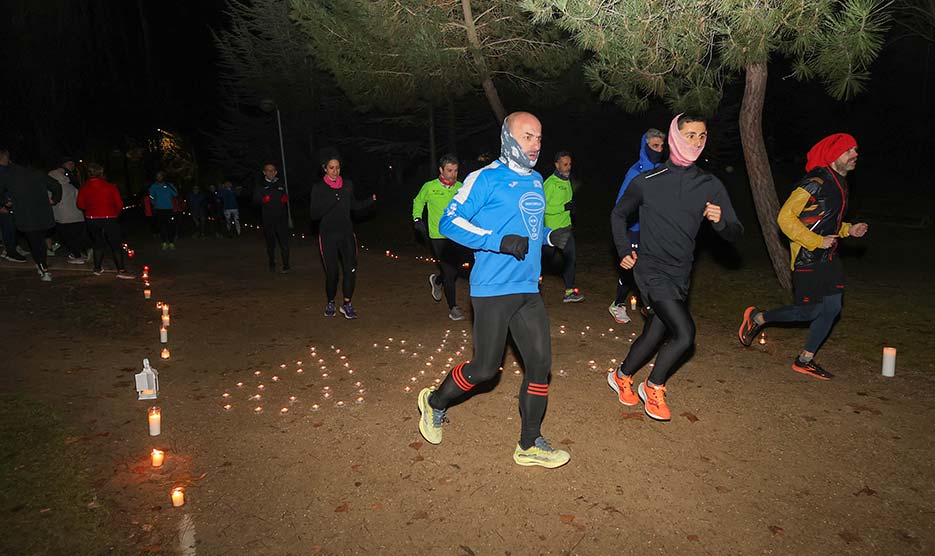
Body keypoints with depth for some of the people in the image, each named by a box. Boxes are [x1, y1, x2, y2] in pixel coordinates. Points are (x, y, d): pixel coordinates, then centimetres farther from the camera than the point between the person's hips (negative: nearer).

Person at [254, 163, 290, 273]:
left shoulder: (281, 183, 12)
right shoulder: (260, 185, 8)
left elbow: (287, 195, 19)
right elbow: (255, 199, 6)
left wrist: (286, 198, -4)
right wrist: (263, 200, -14)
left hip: (281, 217, 0)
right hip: (267, 218, 0)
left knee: (284, 242, -7)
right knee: (270, 243, 8)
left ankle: (286, 265, 0)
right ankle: (272, 265, 21)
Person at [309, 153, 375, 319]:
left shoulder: (348, 184, 6)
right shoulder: (318, 188, -3)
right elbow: (314, 214, -8)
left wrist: (370, 200, 4)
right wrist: (332, 201, -19)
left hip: (347, 233, 2)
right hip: (328, 235, -2)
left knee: (351, 269, -8)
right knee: (331, 272, 3)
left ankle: (347, 304, 6)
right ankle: (330, 303, 24)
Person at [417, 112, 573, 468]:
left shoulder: (536, 181, 15)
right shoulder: (486, 178, -8)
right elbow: (449, 222, -11)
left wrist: (551, 236, 4)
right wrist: (500, 241, -21)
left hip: (527, 289, 7)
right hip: (493, 289, -7)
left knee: (540, 362, 5)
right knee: (486, 368, 0)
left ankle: (530, 445, 20)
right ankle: (435, 402, 30)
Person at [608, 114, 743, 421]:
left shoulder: (711, 186, 3)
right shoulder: (647, 181, -5)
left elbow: (735, 233, 3)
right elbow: (619, 214, 10)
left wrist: (721, 221, -19)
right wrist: (624, 250, 2)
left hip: (680, 275, 5)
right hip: (651, 269, -5)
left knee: (655, 333, 12)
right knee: (684, 333, -15)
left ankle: (622, 376, 37)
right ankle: (653, 387, 9)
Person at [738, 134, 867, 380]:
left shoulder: (840, 184, 14)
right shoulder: (815, 183, -17)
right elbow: (785, 217, -21)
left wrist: (849, 230, 8)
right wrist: (817, 242, -21)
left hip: (828, 257, 9)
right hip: (808, 258, -9)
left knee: (833, 308, 6)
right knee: (811, 311, -6)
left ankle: (805, 360, 16)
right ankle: (757, 318, 16)